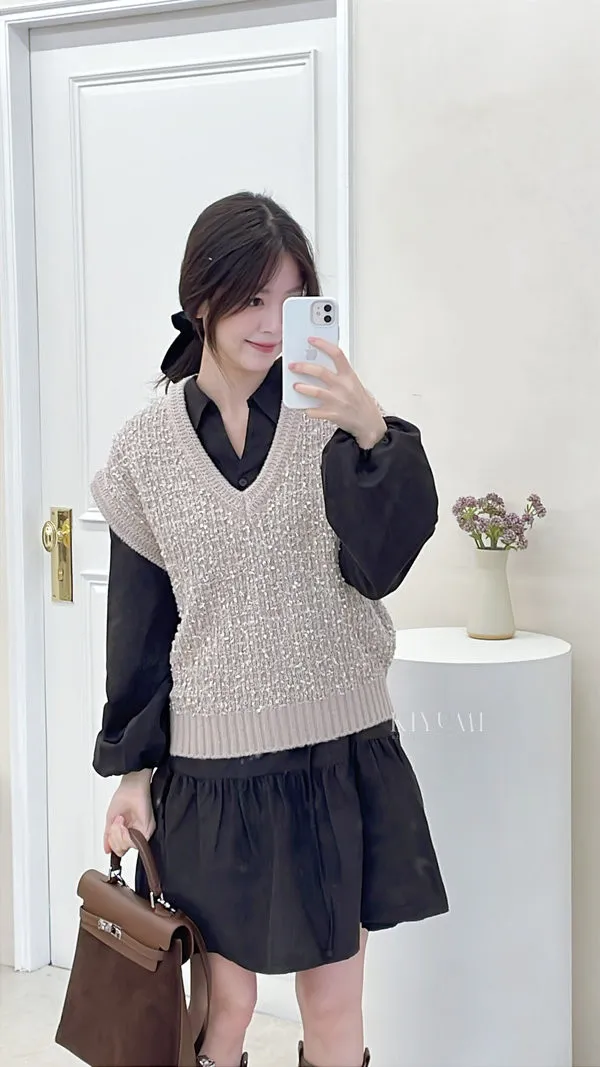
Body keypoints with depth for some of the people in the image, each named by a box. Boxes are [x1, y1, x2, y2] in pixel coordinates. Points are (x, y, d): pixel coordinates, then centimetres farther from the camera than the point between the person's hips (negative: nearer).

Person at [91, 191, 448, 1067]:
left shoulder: (332, 415, -3)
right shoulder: (147, 448, -1)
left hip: (342, 757, 0)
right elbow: (139, 622, 5)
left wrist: (374, 436, -26)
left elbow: (381, 566, -11)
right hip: (210, 769, 0)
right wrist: (131, 767, 5)